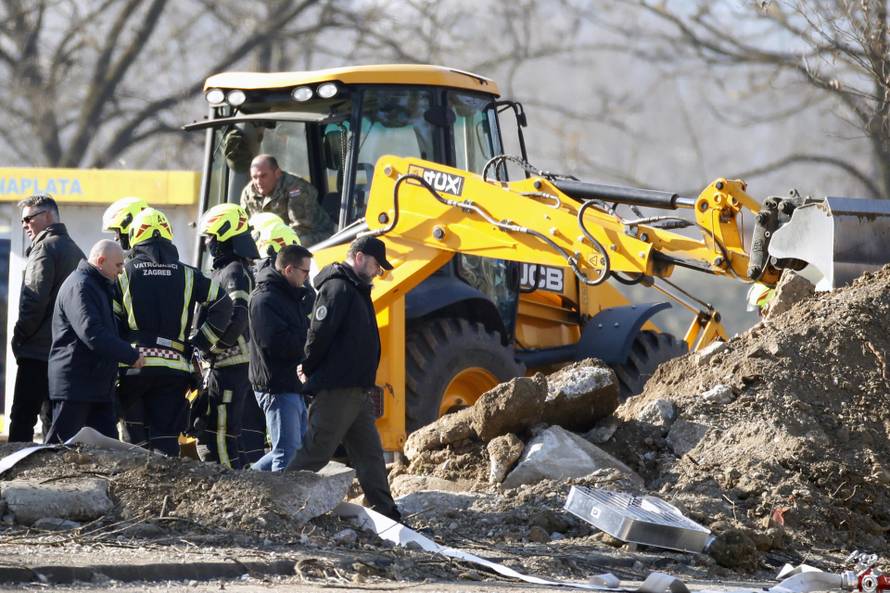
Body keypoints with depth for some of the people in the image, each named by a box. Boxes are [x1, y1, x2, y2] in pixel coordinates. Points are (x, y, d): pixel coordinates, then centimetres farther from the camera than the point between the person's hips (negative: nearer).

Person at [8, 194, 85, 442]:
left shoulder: (45, 248, -9)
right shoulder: (75, 251, 17)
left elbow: (35, 300, -17)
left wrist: (19, 337, -7)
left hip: (38, 349, -9)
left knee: (22, 418, -9)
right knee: (52, 418, 10)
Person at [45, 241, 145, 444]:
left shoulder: (98, 287, 20)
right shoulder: (79, 287, -15)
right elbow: (92, 333, -26)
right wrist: (131, 356, -22)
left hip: (98, 385, 10)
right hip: (75, 383, -10)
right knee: (60, 443, -6)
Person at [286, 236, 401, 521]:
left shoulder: (356, 290, 19)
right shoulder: (338, 288, -14)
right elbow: (319, 334, -20)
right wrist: (310, 370, -8)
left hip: (357, 391, 10)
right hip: (336, 390, -10)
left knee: (370, 455, 8)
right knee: (315, 452, -6)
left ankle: (385, 512, 9)